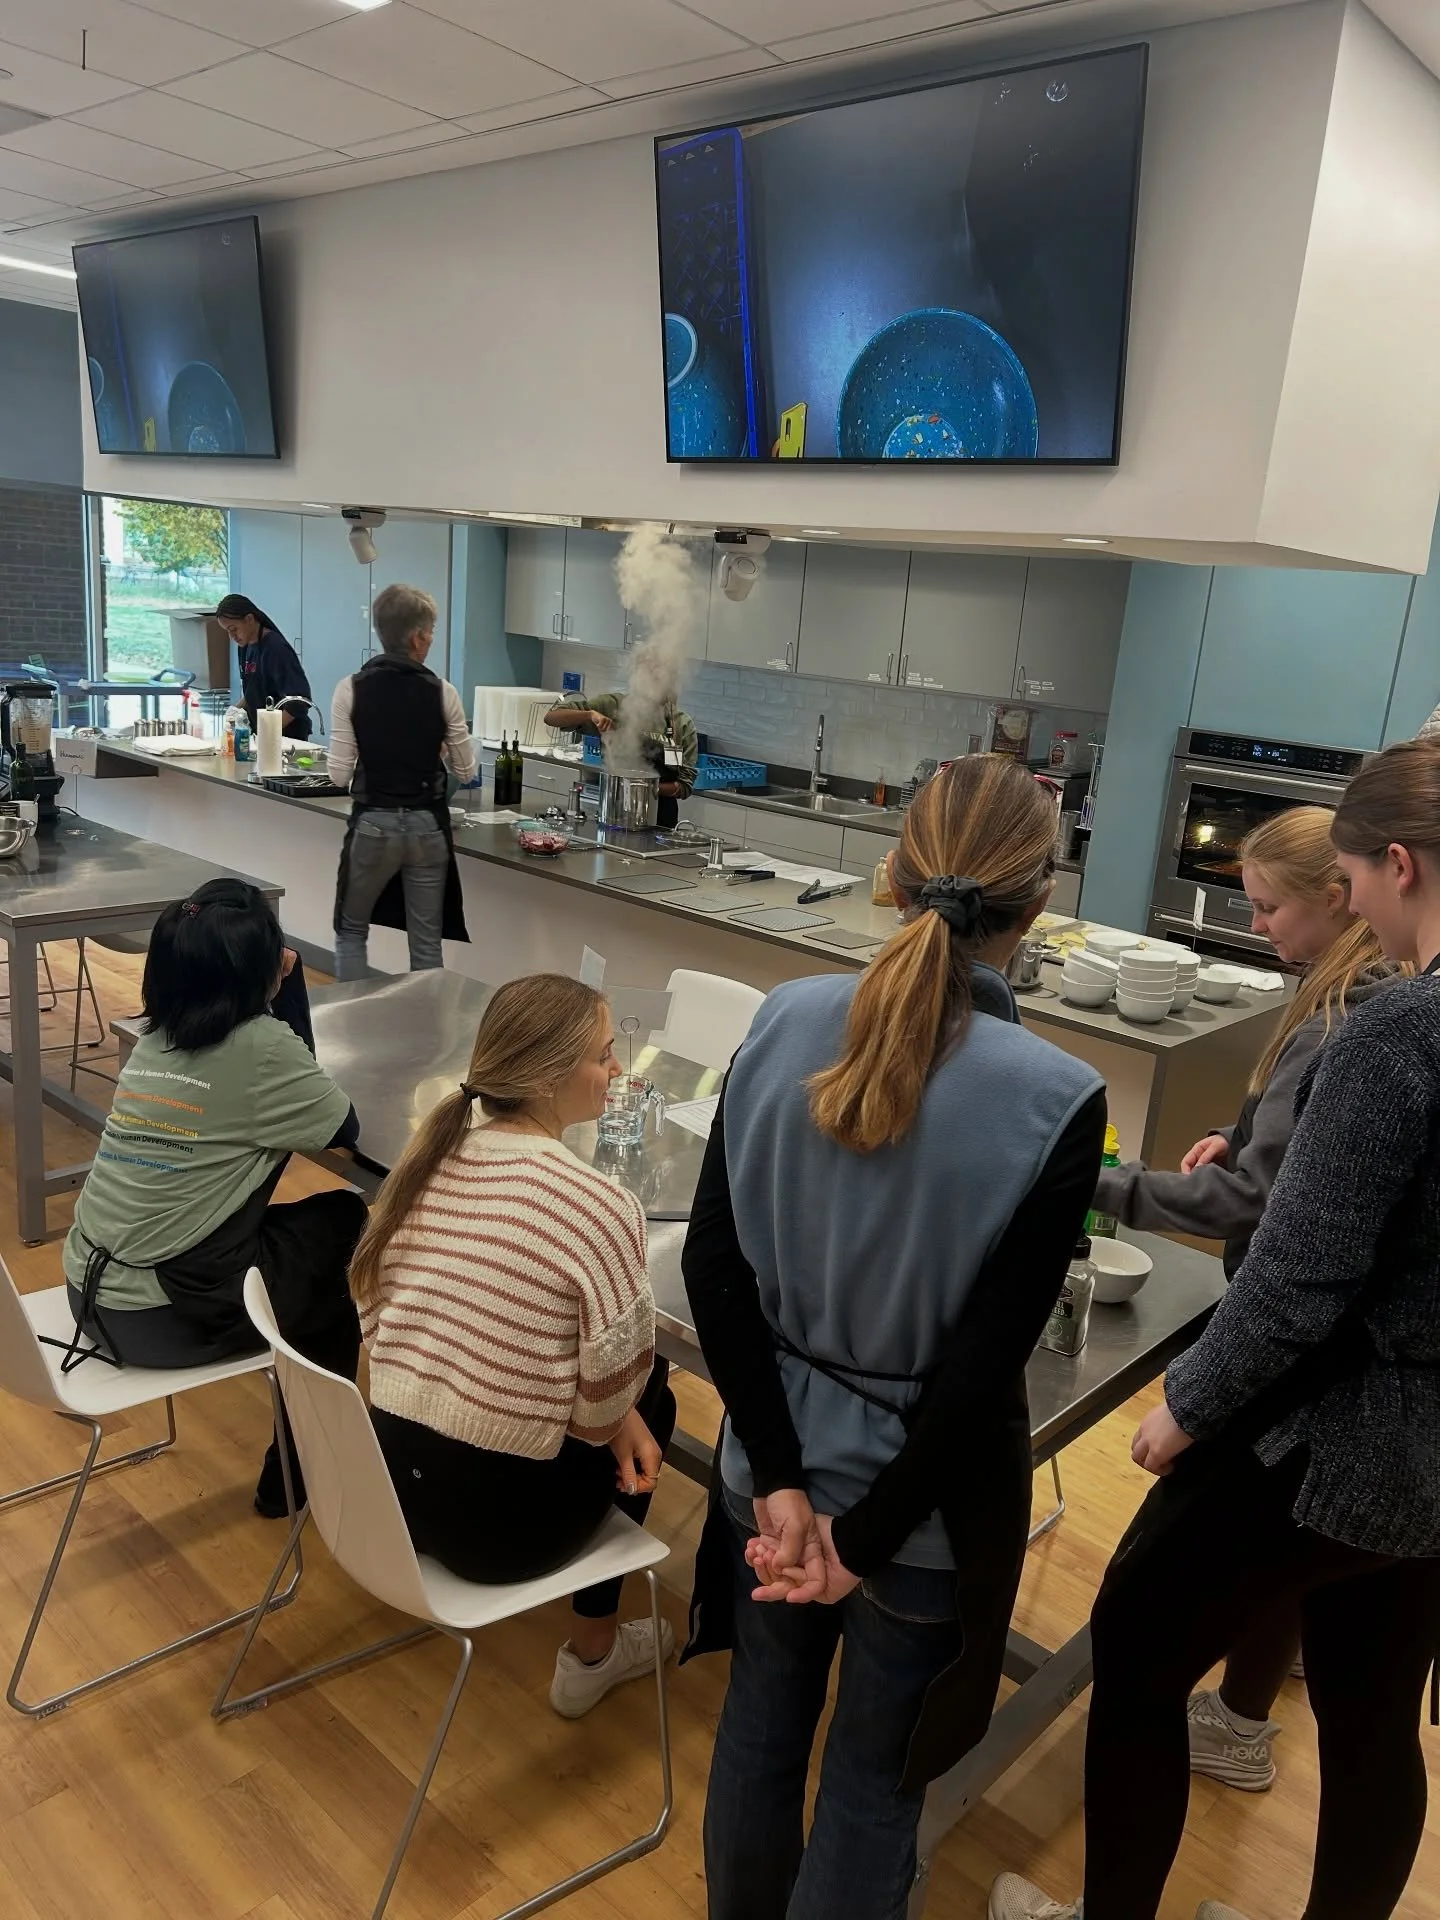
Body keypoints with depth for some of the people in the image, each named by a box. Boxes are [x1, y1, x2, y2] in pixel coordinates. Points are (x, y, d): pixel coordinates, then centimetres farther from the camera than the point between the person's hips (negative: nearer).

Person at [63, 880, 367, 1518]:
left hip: (89, 1291, 8)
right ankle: (296, 1473, 27)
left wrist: (288, 981, 5)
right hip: (161, 1315, -8)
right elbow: (344, 1128, -5)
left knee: (309, 1229, 23)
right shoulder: (260, 1045, -19)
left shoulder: (156, 1036, 5)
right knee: (347, 1225, 15)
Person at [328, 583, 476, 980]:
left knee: (351, 930, 19)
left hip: (373, 824, 0)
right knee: (427, 942, 11)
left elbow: (339, 775, -6)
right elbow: (466, 772, 1)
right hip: (427, 826, 1)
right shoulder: (442, 693, -6)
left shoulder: (351, 690, -7)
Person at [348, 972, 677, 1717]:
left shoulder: (429, 1153, -2)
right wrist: (618, 1421, 9)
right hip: (497, 1521, -6)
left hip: (383, 1478, 6)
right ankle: (592, 1650, 31)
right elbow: (612, 1398, -17)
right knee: (653, 1394, 21)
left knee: (630, 1409, 26)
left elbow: (381, 1312, 8)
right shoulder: (600, 1206, -21)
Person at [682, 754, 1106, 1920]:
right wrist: (867, 1539, -10)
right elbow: (984, 1364, -21)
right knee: (874, 1780, 20)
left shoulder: (786, 1021, -12)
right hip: (923, 1488, -3)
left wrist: (781, 1481, -7)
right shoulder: (1057, 1099, -22)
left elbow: (712, 1267, -10)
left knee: (761, 1725, 27)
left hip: (778, 1454, 4)